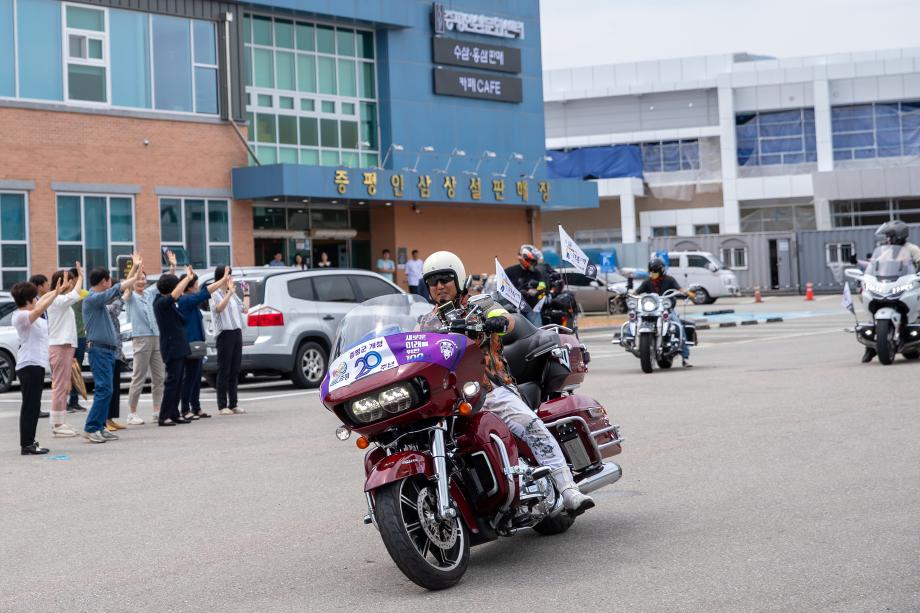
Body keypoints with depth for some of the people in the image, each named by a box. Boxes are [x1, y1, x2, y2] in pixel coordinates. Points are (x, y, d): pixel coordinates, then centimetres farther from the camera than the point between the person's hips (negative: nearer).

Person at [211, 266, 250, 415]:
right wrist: (229, 292, -33)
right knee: (224, 371, -5)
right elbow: (219, 308, -24)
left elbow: (245, 310, 19)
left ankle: (233, 404, 12)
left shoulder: (233, 294, 16)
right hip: (224, 334, -7)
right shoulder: (215, 294, -6)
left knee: (235, 371, 8)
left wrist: (246, 293, 18)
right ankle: (222, 406, -2)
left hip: (237, 333, 7)